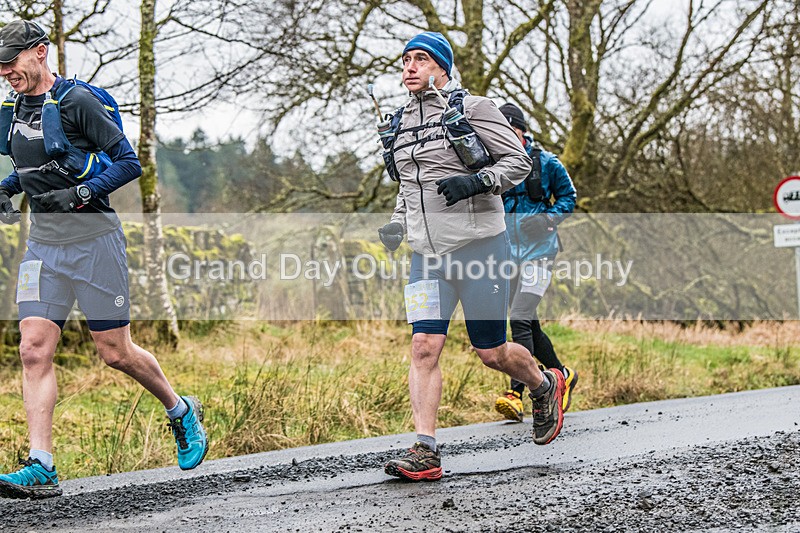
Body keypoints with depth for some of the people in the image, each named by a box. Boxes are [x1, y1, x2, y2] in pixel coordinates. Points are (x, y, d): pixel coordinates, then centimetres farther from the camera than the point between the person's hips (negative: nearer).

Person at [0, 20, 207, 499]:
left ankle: (182, 412, 28)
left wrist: (80, 194, -24)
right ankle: (41, 469, -8)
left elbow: (129, 162, -13)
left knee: (116, 352, 2)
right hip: (44, 244, 7)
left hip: (93, 239, -6)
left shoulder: (78, 101, -12)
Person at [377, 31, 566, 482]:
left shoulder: (473, 108, -4)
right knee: (424, 348, -9)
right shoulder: (403, 124, 14)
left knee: (492, 353, 2)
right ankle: (425, 453, -9)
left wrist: (477, 181, -21)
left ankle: (545, 385, 33)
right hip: (428, 255, 5)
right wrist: (397, 224, 12)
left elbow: (519, 161, -6)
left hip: (478, 246, -5)